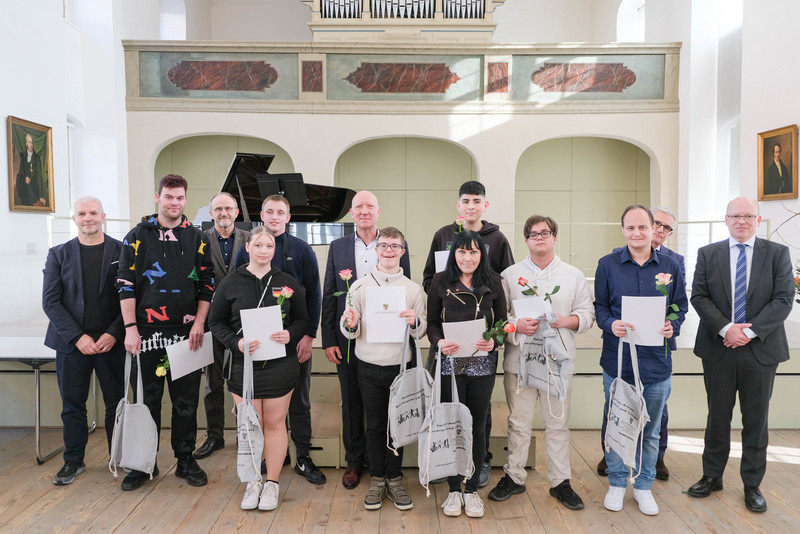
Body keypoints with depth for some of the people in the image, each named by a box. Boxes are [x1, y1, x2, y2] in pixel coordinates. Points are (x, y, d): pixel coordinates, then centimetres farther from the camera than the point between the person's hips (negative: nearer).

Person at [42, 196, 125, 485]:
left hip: (111, 341, -1)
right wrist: (77, 336, -9)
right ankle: (73, 461, 25)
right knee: (72, 404, 9)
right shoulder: (59, 254, 6)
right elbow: (50, 301, 1)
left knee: (116, 402, 5)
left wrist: (114, 334, -11)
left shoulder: (122, 251, 2)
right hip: (72, 342, 1)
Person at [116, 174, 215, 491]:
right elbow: (125, 284, 0)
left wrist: (199, 323, -5)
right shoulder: (138, 236, 3)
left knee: (186, 400, 7)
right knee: (148, 399, 8)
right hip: (148, 331, -1)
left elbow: (207, 285, 6)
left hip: (187, 332, 1)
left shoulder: (197, 239, 8)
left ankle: (185, 459, 21)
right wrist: (130, 328, -8)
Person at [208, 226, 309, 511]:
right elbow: (216, 322, 4)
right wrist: (236, 343, -13)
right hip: (244, 364, 0)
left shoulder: (288, 282, 4)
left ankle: (272, 482, 23)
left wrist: (290, 335, -13)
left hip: (280, 366, 0)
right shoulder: (230, 283, 2)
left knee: (275, 423, 7)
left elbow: (302, 319, 8)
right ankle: (253, 481, 26)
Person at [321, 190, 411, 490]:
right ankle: (354, 461, 29)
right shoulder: (338, 247, 5)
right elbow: (328, 296, 5)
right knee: (351, 403, 12)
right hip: (348, 340, 1)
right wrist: (328, 340, -1)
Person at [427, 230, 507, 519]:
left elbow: (502, 322, 5)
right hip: (450, 363, -1)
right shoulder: (440, 281, 2)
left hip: (482, 363, 1)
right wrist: (439, 342, -17)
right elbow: (431, 322, 2)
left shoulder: (493, 283, 4)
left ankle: (472, 490, 26)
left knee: (477, 427, 10)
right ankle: (454, 490, 24)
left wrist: (494, 341, -15)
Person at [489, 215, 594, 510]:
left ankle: (560, 482, 22)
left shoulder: (574, 276, 8)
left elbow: (587, 315, 7)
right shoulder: (510, 274, 5)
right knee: (518, 422, 8)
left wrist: (565, 321, -12)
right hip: (519, 360, 0)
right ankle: (514, 477, 23)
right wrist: (516, 325, -15)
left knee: (558, 423, 8)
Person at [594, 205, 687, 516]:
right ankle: (617, 484, 29)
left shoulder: (670, 266, 4)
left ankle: (644, 486, 32)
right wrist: (610, 324, -18)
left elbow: (681, 306, 8)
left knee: (651, 431, 14)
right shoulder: (608, 265, 0)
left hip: (656, 362, 2)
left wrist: (673, 326, -12)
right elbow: (599, 306, 2)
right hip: (617, 360, -1)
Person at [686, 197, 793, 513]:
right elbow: (699, 297, -3)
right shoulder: (708, 254, 4)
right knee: (718, 416, 11)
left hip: (761, 349, 0)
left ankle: (752, 485, 24)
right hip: (718, 349, 1)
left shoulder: (777, 253, 2)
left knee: (756, 420, 9)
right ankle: (712, 477, 25)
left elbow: (783, 299, -6)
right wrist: (725, 328, -16)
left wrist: (751, 331, -16)